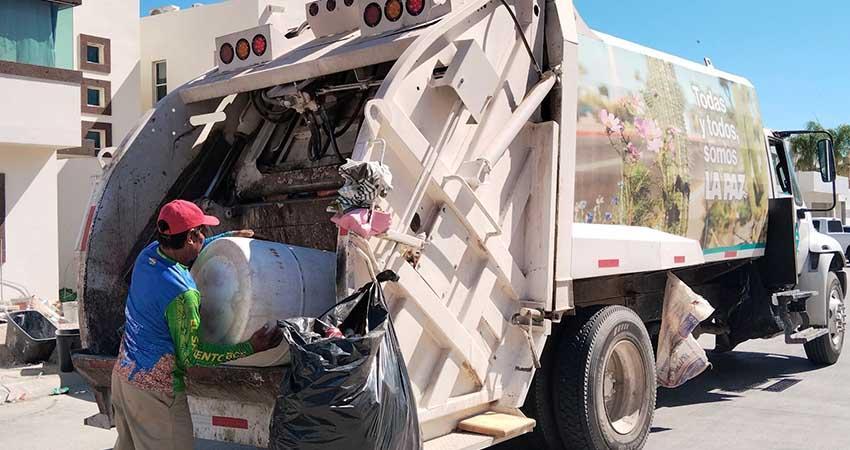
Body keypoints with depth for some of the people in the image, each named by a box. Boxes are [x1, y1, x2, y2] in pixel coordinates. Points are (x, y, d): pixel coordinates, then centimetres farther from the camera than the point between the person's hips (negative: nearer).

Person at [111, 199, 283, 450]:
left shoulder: (148, 255, -3)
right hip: (154, 389, -9)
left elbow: (186, 251, 21)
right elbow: (192, 355, -19)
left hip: (124, 372, 9)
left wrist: (229, 237, 22)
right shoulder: (182, 294, -27)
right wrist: (249, 348, -19)